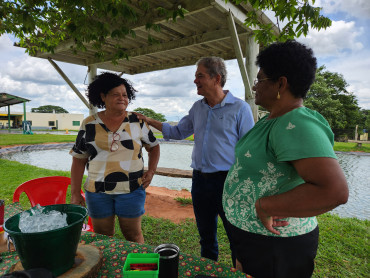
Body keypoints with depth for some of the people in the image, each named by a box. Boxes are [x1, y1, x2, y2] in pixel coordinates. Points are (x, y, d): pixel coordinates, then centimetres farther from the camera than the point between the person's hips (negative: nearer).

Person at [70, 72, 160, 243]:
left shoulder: (137, 122, 1)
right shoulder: (89, 124, 1)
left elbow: (153, 147, 12)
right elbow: (78, 161, 4)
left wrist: (151, 171, -1)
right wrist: (75, 194, 0)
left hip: (131, 190, -1)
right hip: (97, 191, 1)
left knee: (133, 235, 10)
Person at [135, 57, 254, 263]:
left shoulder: (240, 108, -9)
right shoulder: (197, 108, 10)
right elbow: (179, 132, 19)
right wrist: (149, 121, 11)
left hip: (227, 181, -5)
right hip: (200, 179, 6)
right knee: (206, 236, 21)